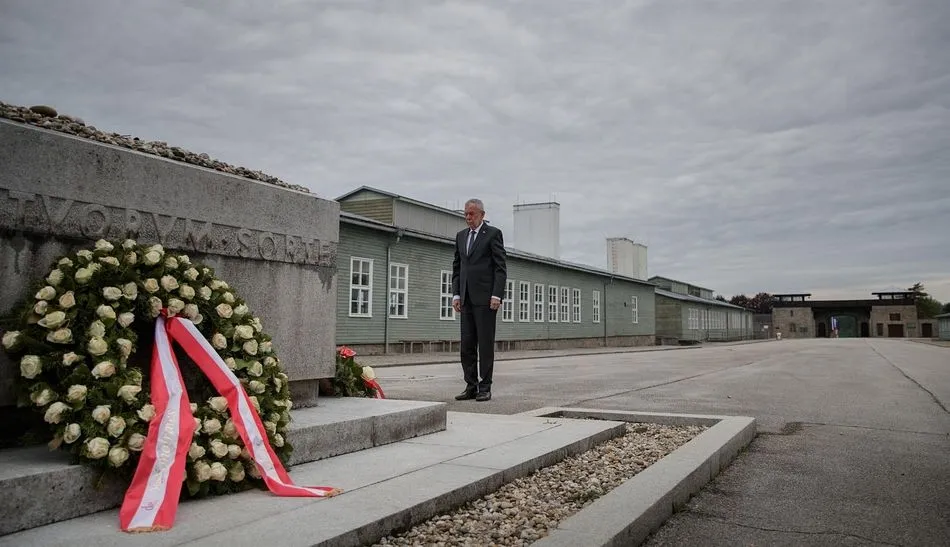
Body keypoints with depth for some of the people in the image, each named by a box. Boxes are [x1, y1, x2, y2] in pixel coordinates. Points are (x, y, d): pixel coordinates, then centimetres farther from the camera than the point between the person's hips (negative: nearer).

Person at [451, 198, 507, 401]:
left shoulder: (493, 234, -1)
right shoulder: (461, 236, 17)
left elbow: (501, 267, -6)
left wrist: (496, 295, -14)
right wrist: (456, 294, 8)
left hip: (485, 298, -6)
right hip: (467, 299, 6)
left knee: (485, 344, -2)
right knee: (467, 345, 5)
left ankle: (485, 388, 4)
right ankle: (471, 386, 12)